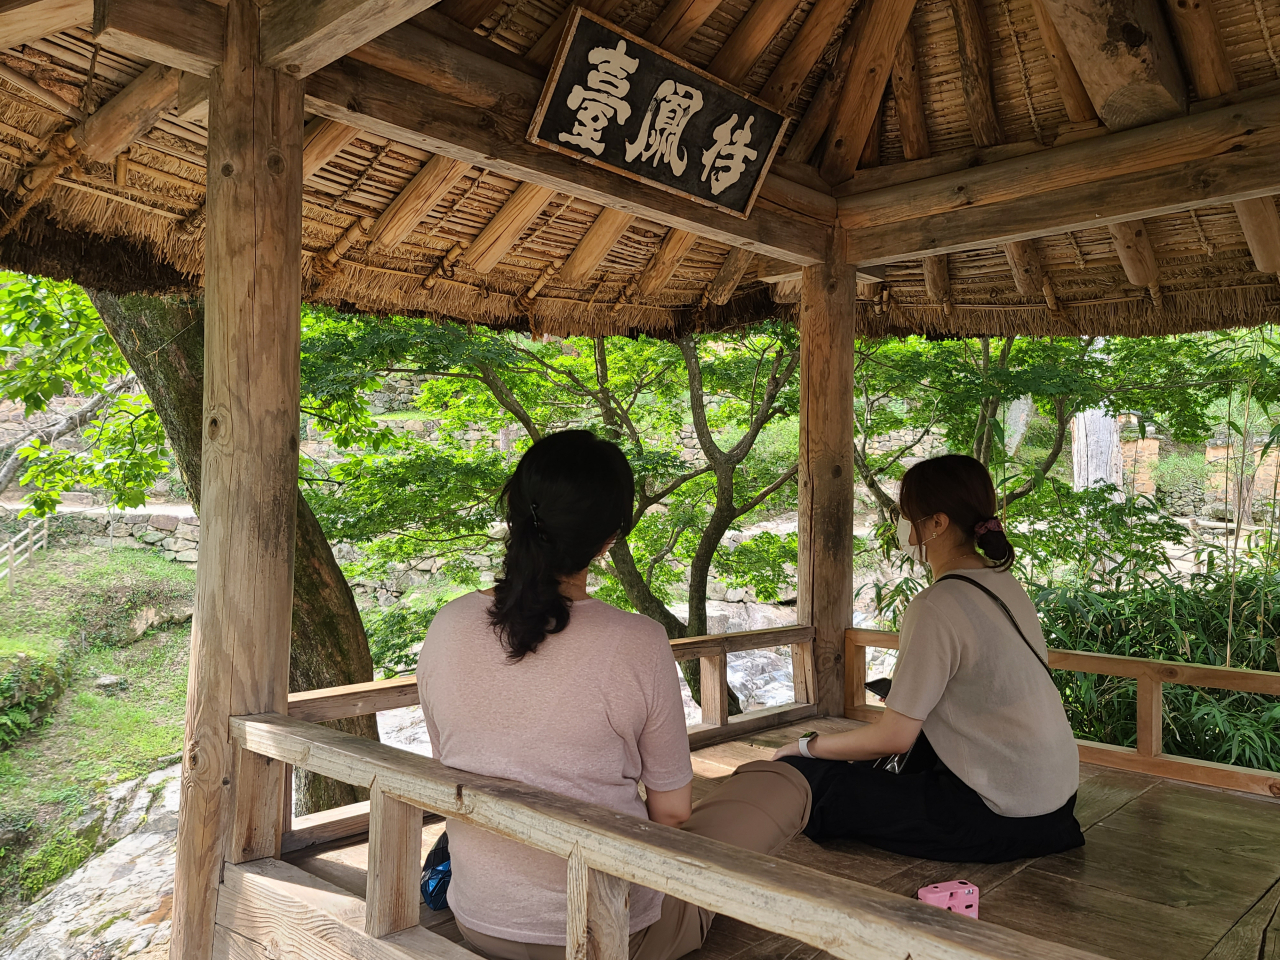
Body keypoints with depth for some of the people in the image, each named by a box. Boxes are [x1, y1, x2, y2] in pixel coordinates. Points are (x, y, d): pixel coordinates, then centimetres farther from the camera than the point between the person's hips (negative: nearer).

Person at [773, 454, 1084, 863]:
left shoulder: (936, 607, -20)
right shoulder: (1004, 584, 6)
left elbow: (894, 737, -17)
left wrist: (806, 747, -3)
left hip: (999, 819, -9)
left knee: (796, 778, -10)